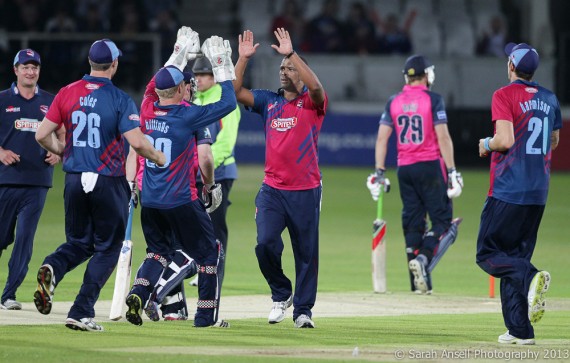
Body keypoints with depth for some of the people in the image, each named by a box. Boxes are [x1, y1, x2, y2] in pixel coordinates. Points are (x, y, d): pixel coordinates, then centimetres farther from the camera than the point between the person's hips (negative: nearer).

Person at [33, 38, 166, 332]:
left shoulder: (67, 94, 3)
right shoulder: (120, 99, -8)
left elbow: (42, 135, 1)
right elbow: (137, 142, -18)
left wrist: (61, 150, 22)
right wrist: (158, 158, 2)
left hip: (74, 180, 4)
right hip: (109, 183, -4)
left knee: (79, 243, 18)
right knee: (107, 248, 8)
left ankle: (52, 268, -16)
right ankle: (81, 312, -2)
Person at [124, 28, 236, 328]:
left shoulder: (148, 111, 0)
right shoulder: (187, 115, -15)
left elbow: (155, 84, 22)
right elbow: (228, 102, -9)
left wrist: (180, 54, 27)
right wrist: (221, 65, -1)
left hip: (150, 201, 6)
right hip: (181, 201, -6)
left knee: (159, 251, 22)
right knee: (210, 254, 10)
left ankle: (138, 294, -4)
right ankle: (206, 316, 10)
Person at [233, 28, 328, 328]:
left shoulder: (312, 103, 0)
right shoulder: (268, 101, 12)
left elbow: (316, 87, -23)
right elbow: (236, 92, 3)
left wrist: (291, 54, -27)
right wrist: (243, 59, -8)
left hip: (305, 192, -3)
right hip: (272, 189, 3)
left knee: (306, 252, 3)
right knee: (265, 244, -13)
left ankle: (303, 310, 13)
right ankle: (281, 293, 11)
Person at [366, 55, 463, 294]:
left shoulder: (393, 102, 8)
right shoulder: (433, 100, -6)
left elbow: (382, 138, 5)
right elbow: (443, 137, -12)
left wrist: (380, 172, 7)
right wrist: (452, 171, -10)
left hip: (405, 169, 5)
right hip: (430, 166, -5)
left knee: (412, 223, 9)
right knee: (441, 218, 2)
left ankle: (419, 283, 7)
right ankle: (422, 259, -23)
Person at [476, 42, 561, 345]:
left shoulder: (504, 95, -9)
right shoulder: (549, 99, 11)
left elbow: (506, 140, -19)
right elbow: (554, 141, 22)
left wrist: (486, 144, 1)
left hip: (507, 189, -7)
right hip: (538, 193, 7)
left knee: (487, 254, 0)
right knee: (515, 257, 12)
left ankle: (531, 277, -28)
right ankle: (520, 329, 6)